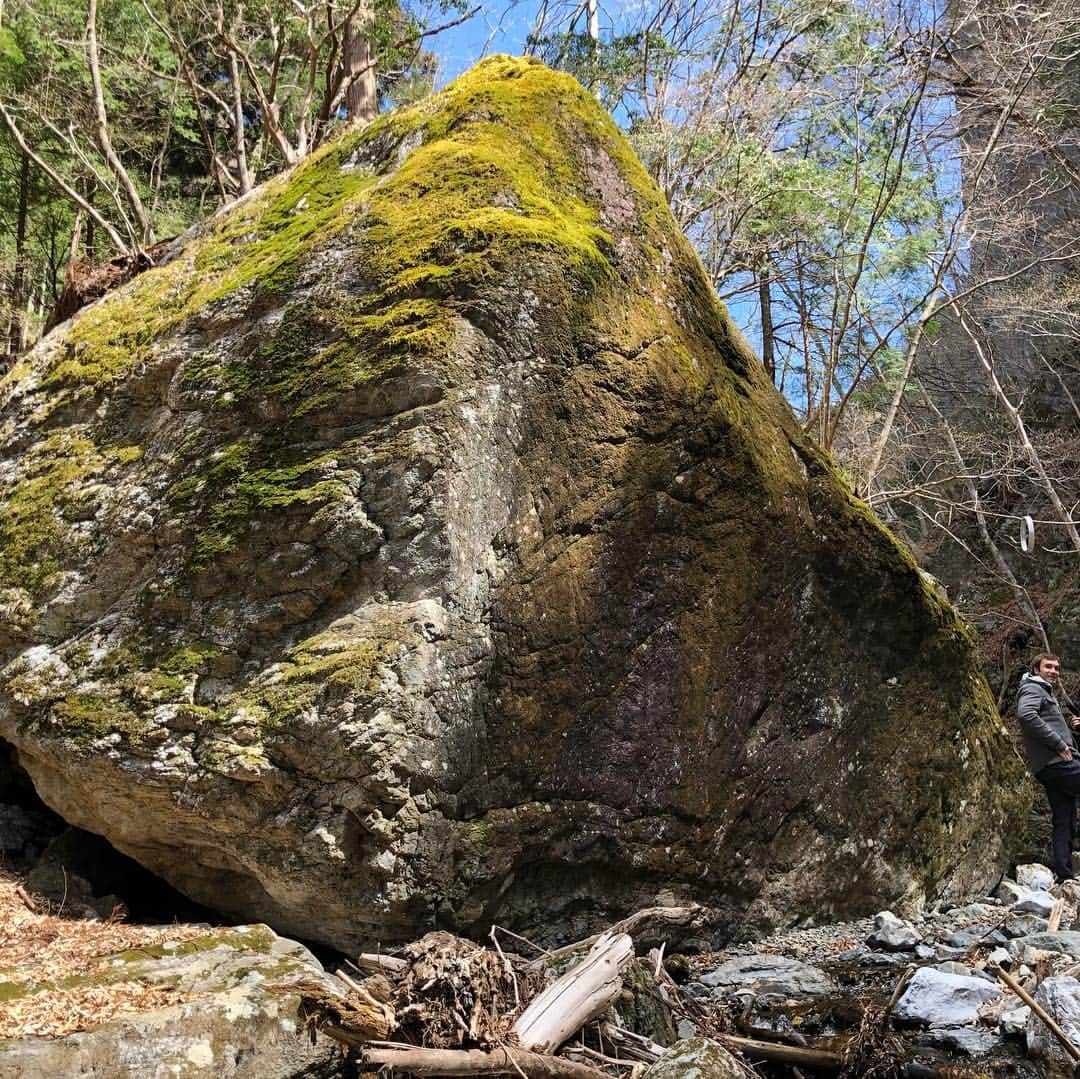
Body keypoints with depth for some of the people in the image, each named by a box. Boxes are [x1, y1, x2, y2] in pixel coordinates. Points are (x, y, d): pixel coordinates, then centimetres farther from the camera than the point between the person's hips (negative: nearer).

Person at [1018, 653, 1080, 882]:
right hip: (1055, 761, -10)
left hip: (1052, 768, 10)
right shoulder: (1032, 688, -3)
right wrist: (1059, 745, -21)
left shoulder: (1047, 693, 30)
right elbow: (1026, 715, -25)